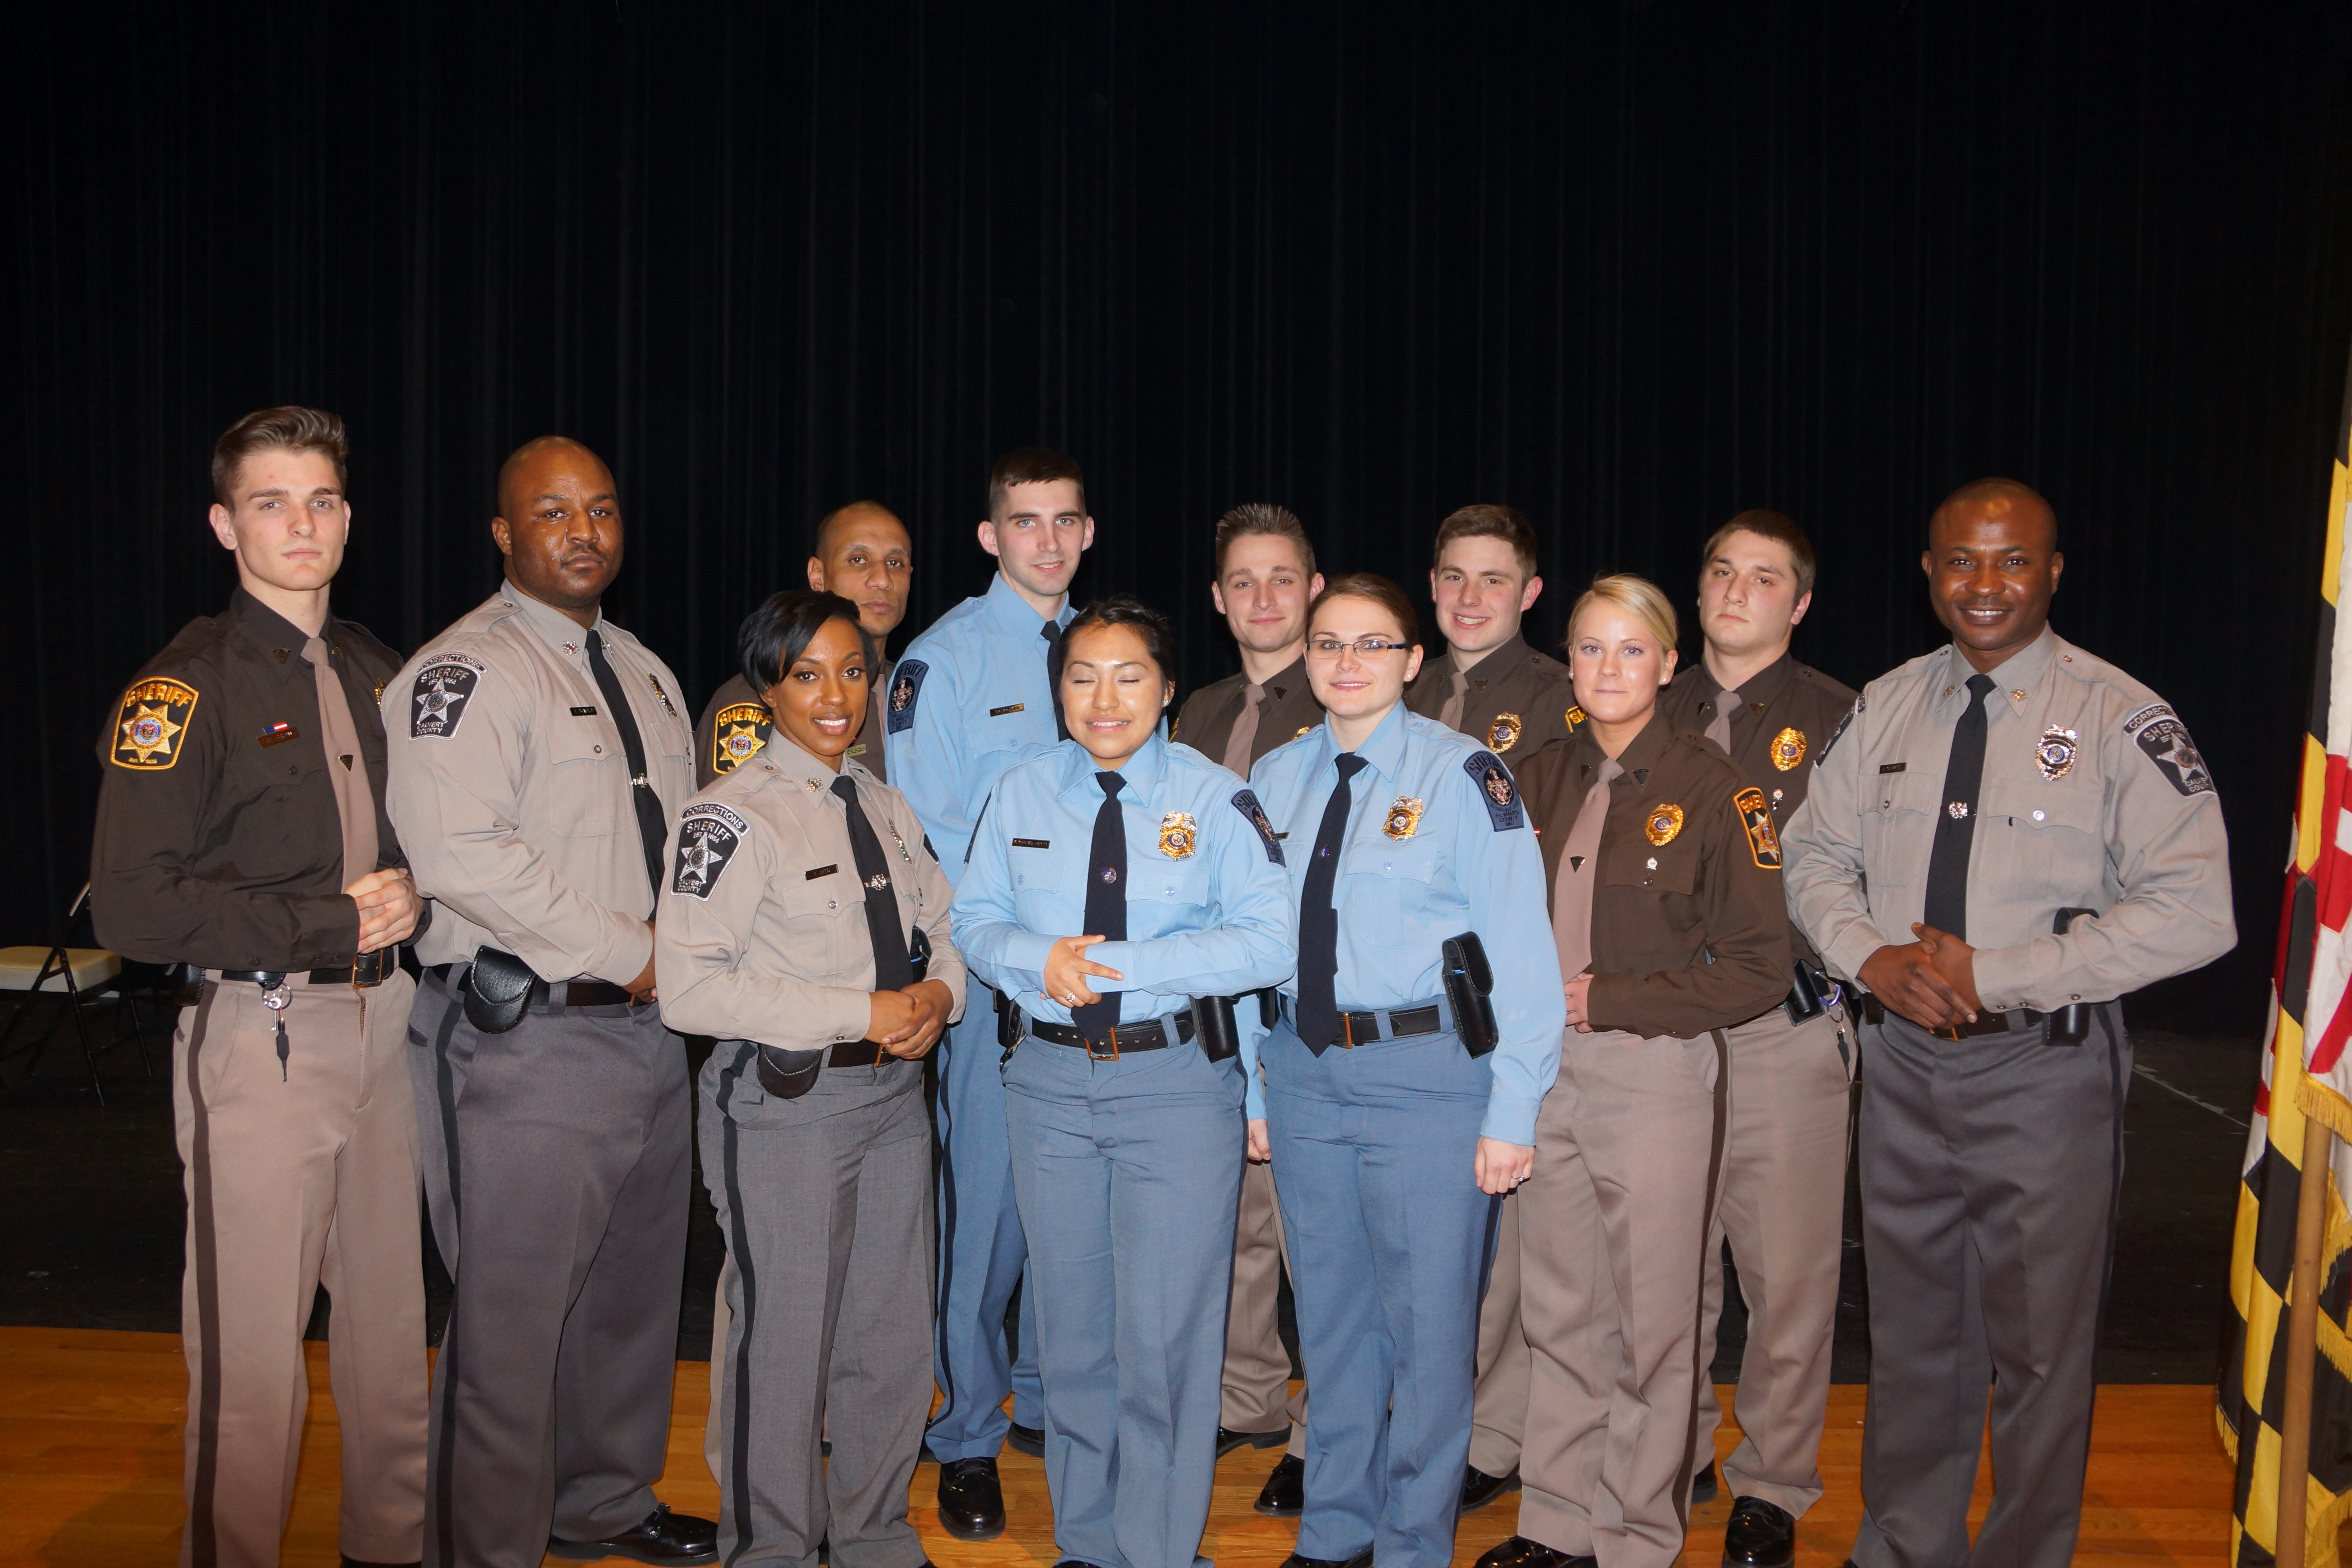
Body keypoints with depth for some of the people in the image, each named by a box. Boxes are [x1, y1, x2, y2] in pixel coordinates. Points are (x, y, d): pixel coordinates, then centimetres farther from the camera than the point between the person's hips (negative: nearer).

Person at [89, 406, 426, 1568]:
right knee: (254, 1350, 0)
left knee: (392, 1319, 14)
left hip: (384, 1018, 6)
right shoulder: (187, 688, -7)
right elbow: (133, 908, -14)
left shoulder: (375, 674, 13)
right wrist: (329, 921, -13)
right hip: (262, 1029, -6)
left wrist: (408, 898, 1)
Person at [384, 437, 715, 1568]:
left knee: (634, 1291, 19)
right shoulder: (466, 671, -10)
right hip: (531, 1039, -8)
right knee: (513, 1317, -2)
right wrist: (627, 955, -19)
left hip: (650, 1028, 9)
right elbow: (459, 850, -22)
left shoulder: (641, 670, 17)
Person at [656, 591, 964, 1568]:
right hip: (785, 1107, -7)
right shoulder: (734, 816, -12)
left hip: (894, 1093, 7)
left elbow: (942, 928, 18)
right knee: (783, 1342, 4)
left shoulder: (885, 806, 11)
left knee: (896, 1336, 15)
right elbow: (688, 988, -20)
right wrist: (860, 1014, -20)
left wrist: (938, 993, -6)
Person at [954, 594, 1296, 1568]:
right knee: (1071, 1327, 14)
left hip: (1176, 1082, -3)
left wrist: (1121, 963, -20)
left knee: (1164, 1334, 1)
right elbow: (974, 918, 9)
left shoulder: (1215, 800, -6)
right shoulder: (1021, 794, 6)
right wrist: (1035, 958, -13)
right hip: (1051, 1077, 4)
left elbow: (1268, 940, -12)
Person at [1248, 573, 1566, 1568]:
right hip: (1305, 1068, 5)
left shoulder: (1464, 775, -6)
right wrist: (1253, 1086, 8)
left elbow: (1519, 948, -8)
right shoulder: (1273, 781, 8)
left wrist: (1512, 1109, -12)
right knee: (1330, 1316, 17)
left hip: (1427, 1073, -4)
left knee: (1426, 1324, 5)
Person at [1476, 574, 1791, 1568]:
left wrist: (1604, 998, -13)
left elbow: (1759, 968, -10)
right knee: (1558, 1311, 13)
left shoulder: (1711, 789, -8)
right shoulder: (1540, 783, 8)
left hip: (1657, 1074, -5)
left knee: (1650, 1325, 5)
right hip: (1546, 1071, 5)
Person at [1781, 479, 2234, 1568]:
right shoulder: (1887, 707, 6)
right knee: (1910, 1339, 17)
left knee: (2040, 1352, 8)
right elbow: (1816, 854, 11)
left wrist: (1996, 974, -19)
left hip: (2044, 1071, -4)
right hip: (1903, 1065, 4)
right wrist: (1869, 955, -9)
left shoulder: (2122, 720, -10)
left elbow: (2194, 914, -16)